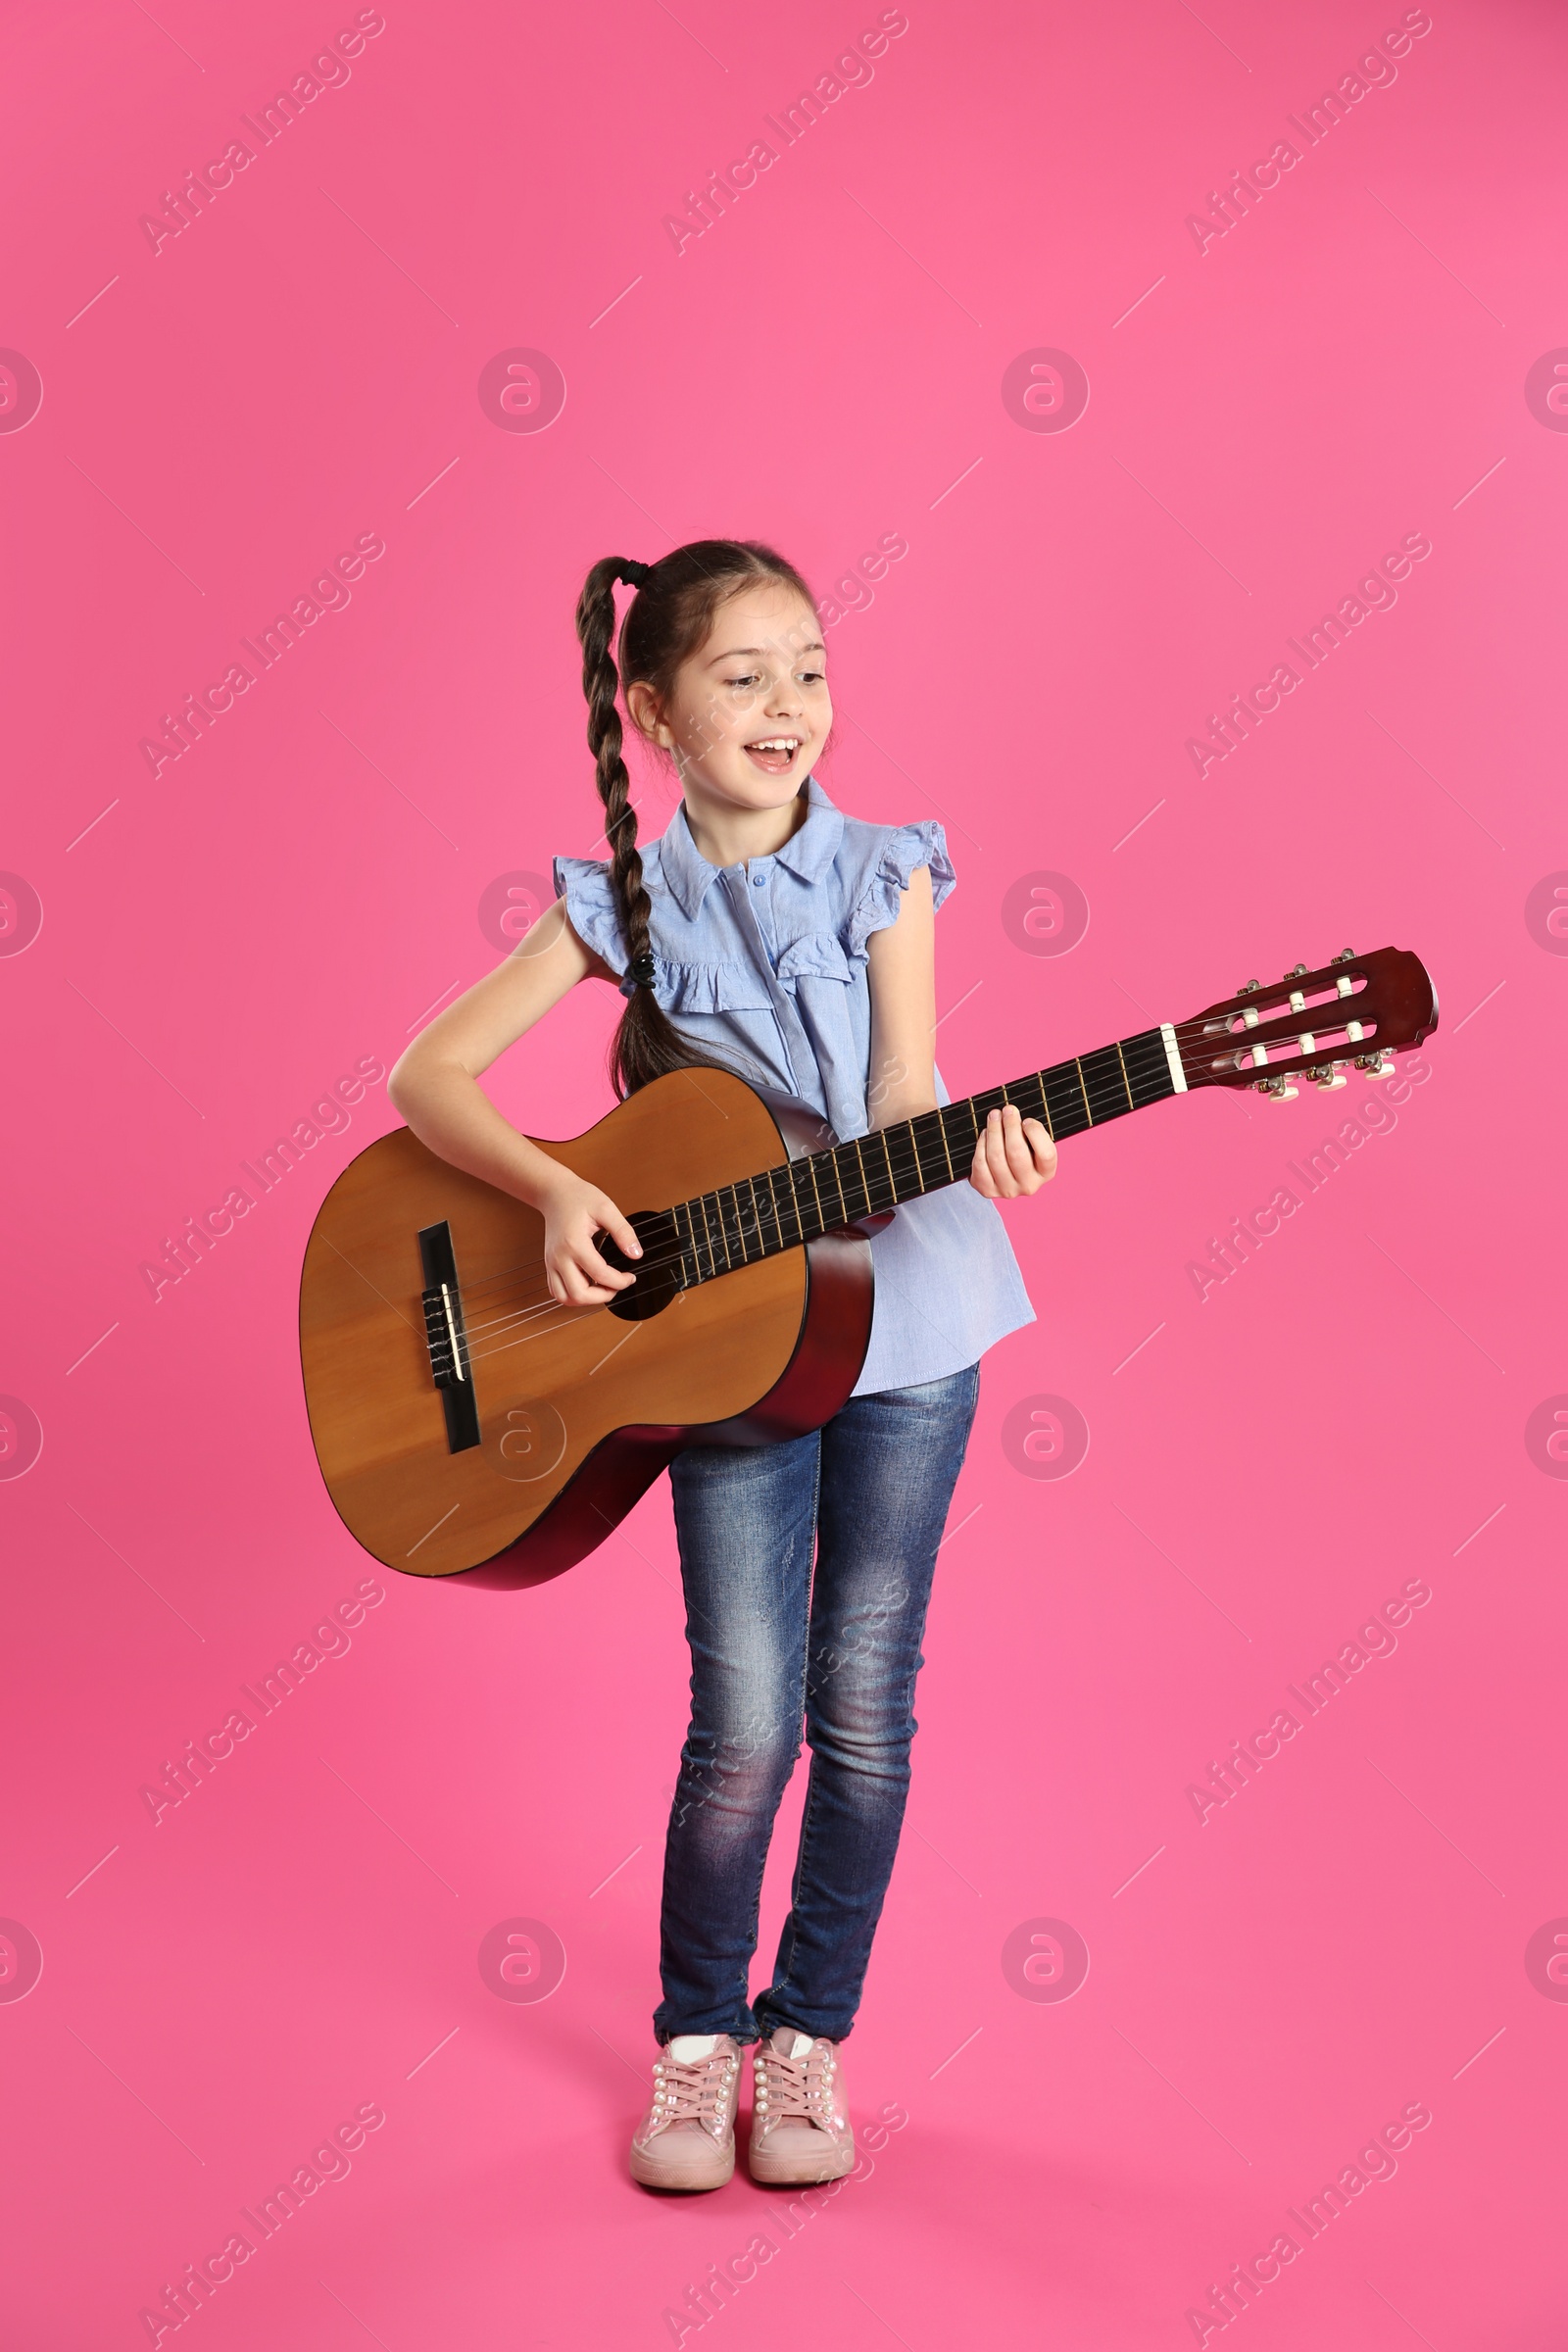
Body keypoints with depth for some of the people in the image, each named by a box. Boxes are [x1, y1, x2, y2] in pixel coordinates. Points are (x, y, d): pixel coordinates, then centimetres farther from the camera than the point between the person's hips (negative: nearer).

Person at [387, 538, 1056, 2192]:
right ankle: (697, 2038, 21)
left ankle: (809, 2036, 25)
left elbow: (900, 1105, -8)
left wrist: (976, 1146, -30)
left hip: (901, 1321, 1)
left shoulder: (885, 876, 0)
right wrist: (554, 1190, -20)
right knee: (745, 1725, -3)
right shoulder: (621, 904, -2)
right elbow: (426, 1074, -5)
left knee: (864, 1708, 6)